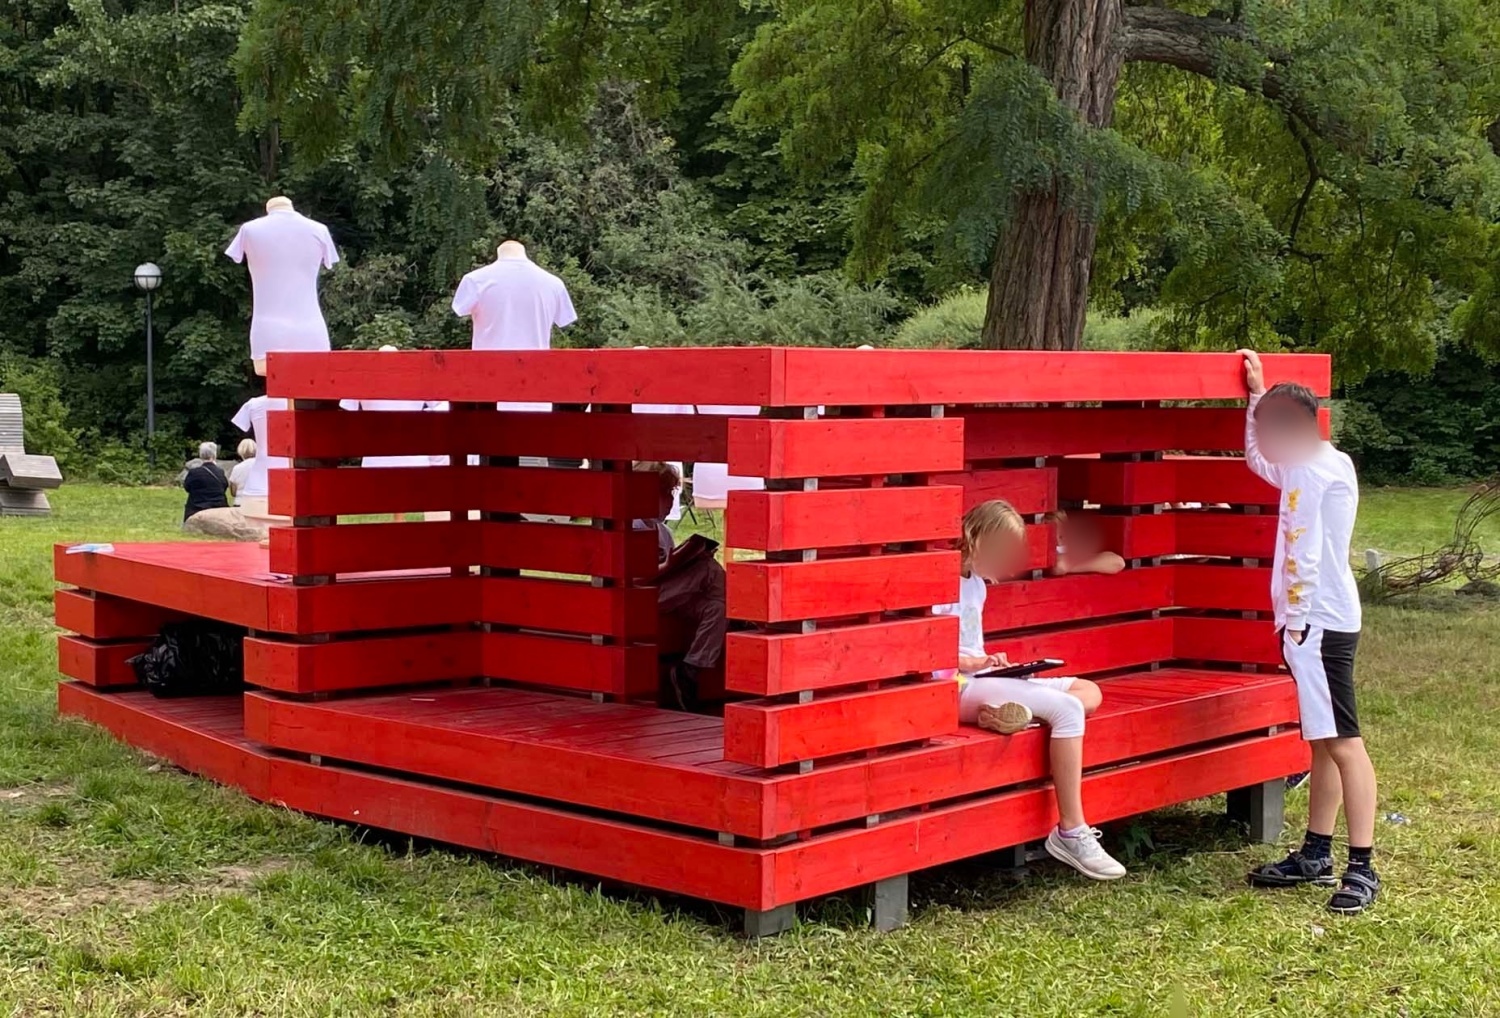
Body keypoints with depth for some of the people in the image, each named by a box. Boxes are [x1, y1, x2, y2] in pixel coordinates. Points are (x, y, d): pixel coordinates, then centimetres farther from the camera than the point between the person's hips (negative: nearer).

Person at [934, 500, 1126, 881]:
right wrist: (968, 661, -24)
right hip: (957, 690, -10)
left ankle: (1015, 712, -25)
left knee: (1088, 692, 3)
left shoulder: (975, 585, 17)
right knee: (1068, 709, -25)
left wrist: (986, 661, 5)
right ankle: (1071, 833, -25)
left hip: (980, 680, 10)